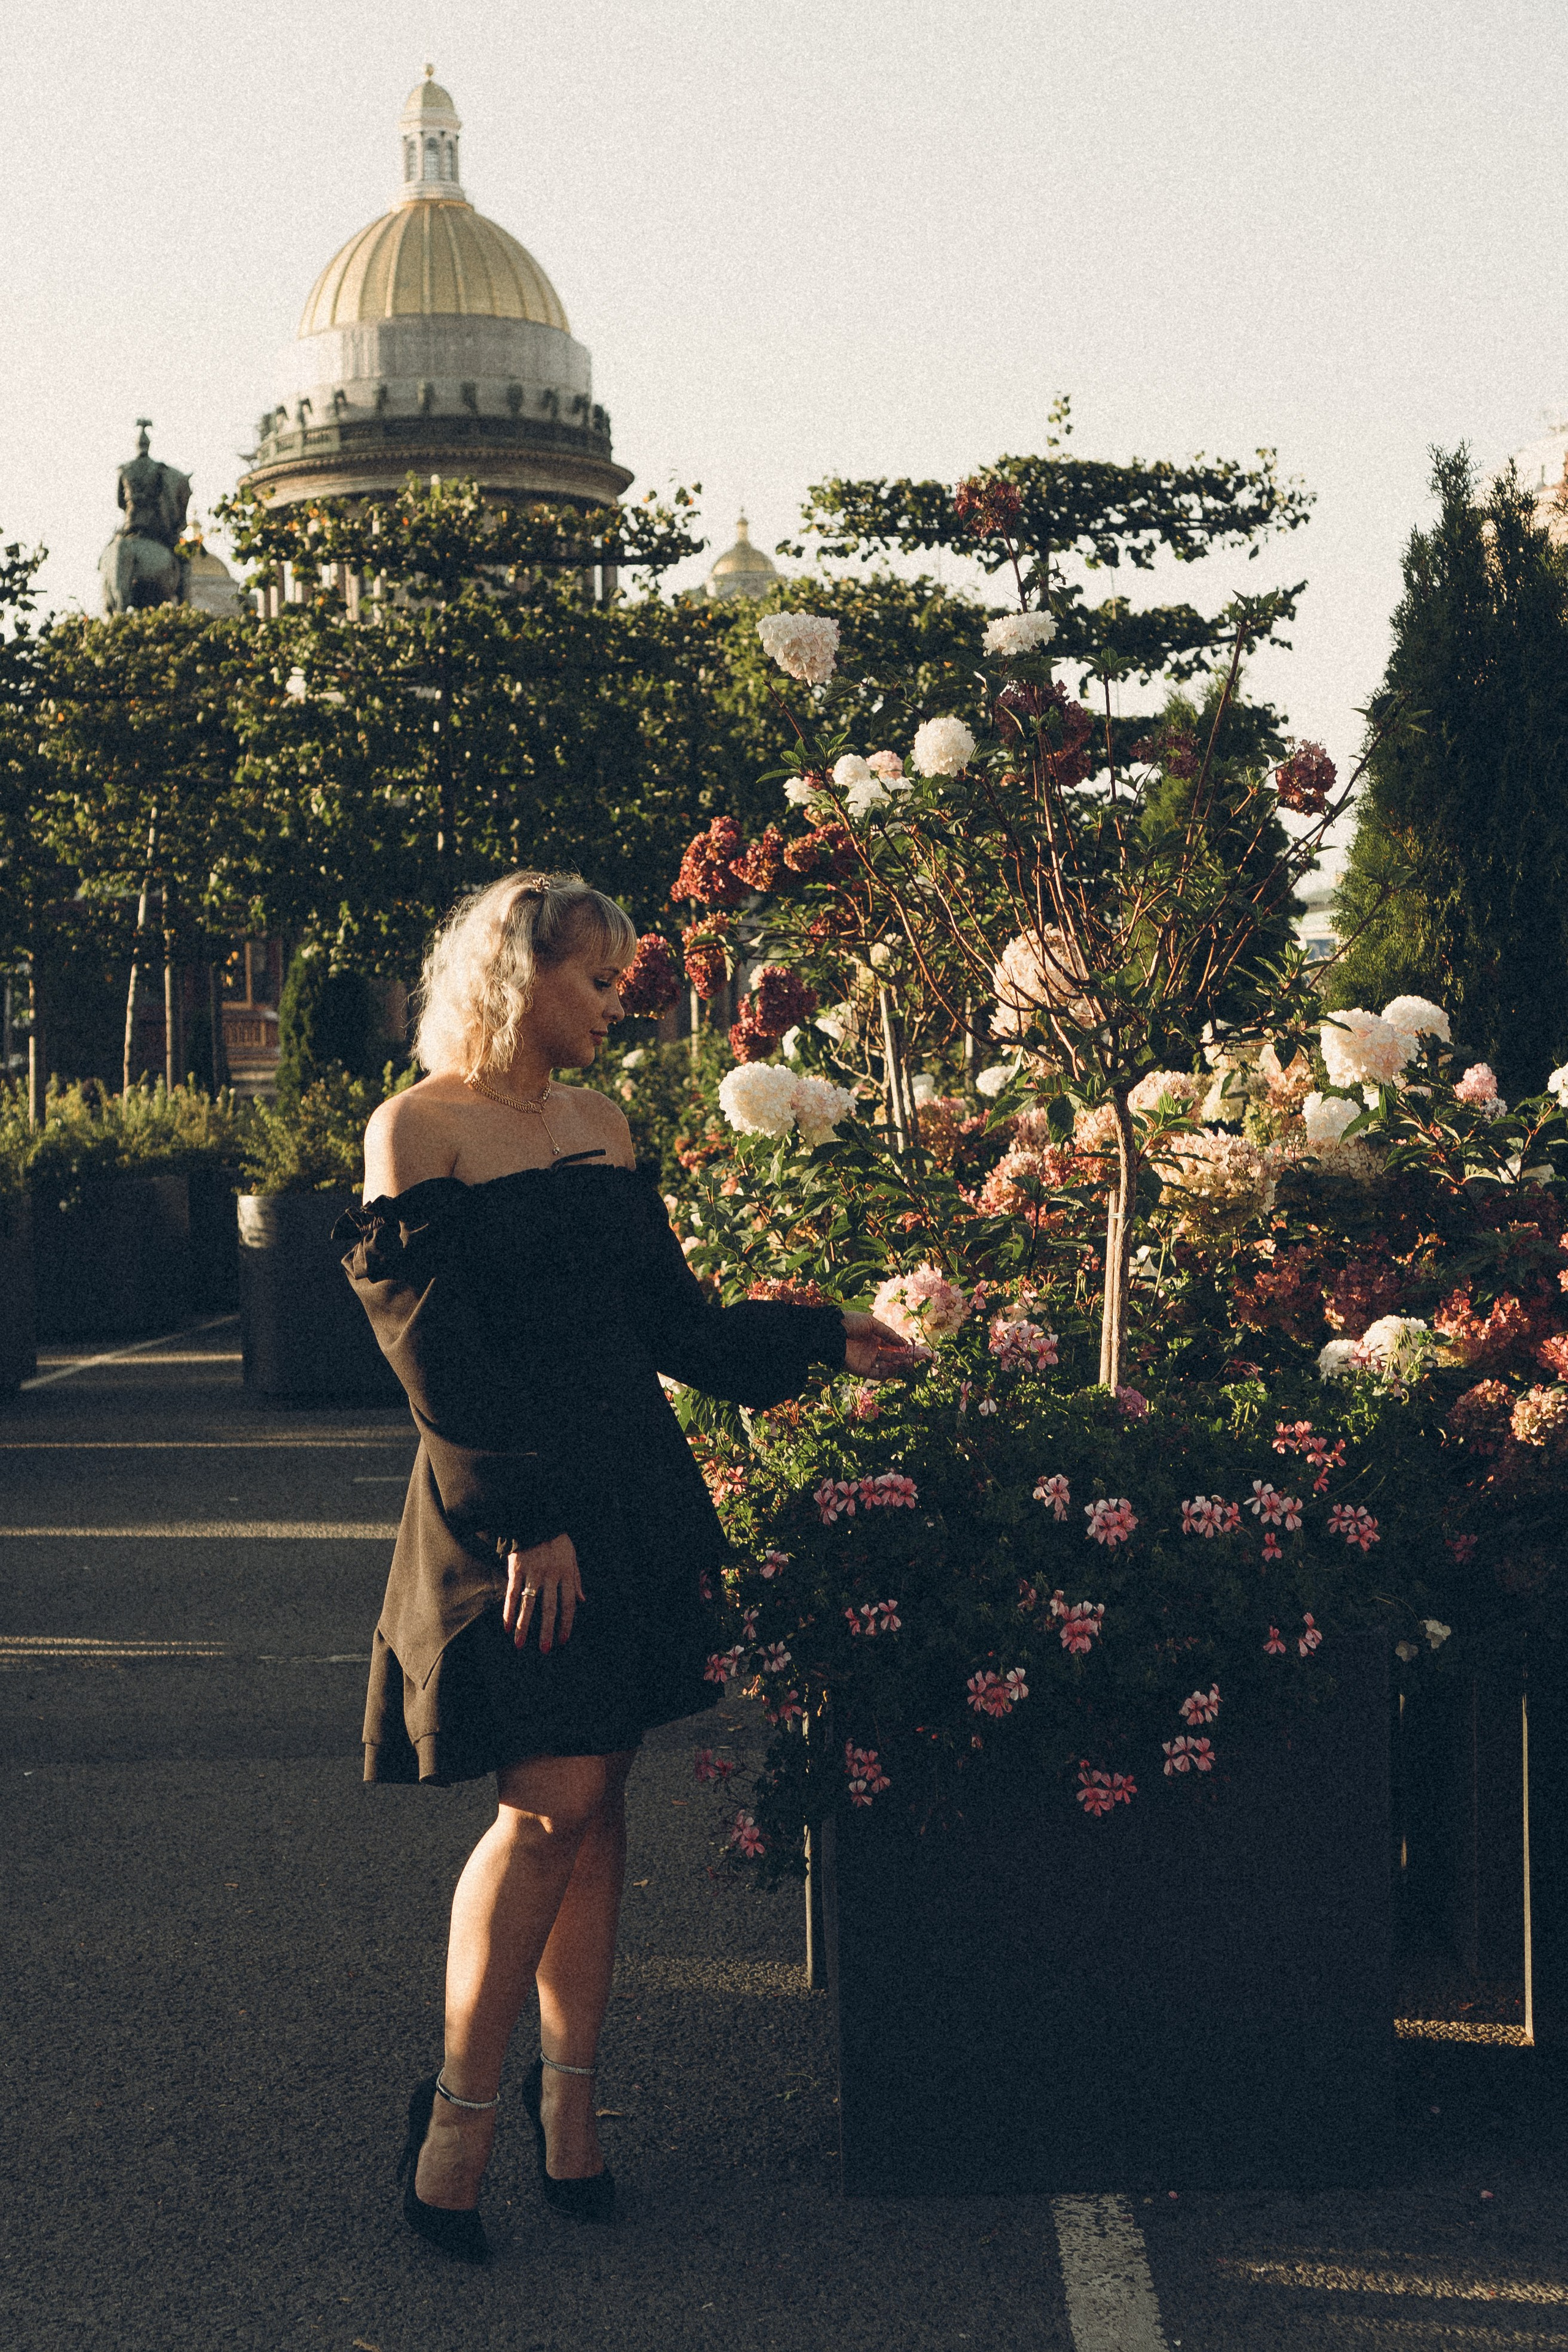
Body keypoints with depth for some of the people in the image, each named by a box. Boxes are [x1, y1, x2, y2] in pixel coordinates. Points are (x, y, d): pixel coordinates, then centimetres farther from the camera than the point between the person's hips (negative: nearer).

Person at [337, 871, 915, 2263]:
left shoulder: (602, 1128, 15)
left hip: (629, 1492, 6)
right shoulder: (418, 1130, -6)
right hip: (502, 1509, -6)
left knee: (598, 1794, 7)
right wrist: (527, 1515, -17)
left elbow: (672, 1314, 18)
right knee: (554, 1797, -12)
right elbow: (436, 1352, -12)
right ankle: (460, 2109, 1)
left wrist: (826, 1342, 16)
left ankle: (570, 2092, 16)